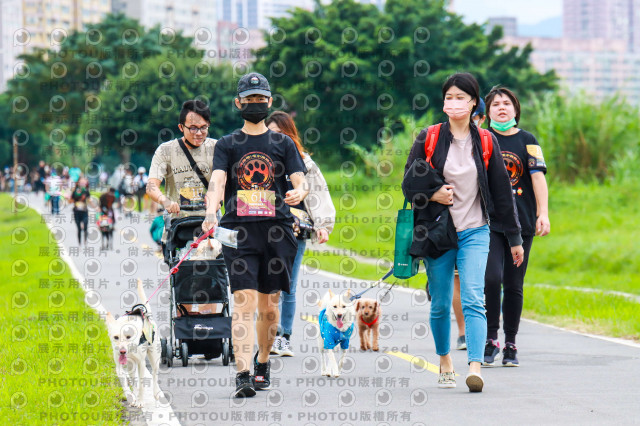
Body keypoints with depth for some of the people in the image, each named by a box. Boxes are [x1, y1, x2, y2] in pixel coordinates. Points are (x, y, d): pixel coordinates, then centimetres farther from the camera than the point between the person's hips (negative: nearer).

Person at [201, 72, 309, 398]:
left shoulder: (283, 143, 13)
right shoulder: (228, 145, 11)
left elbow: (300, 180, 3)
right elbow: (217, 181, -5)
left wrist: (299, 192, -22)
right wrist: (211, 212, -25)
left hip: (277, 228, 1)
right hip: (239, 229, -1)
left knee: (269, 305, 7)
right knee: (244, 301, -13)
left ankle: (263, 362, 30)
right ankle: (242, 375, -21)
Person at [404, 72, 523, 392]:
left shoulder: (485, 143, 3)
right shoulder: (428, 139, 0)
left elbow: (502, 192, 8)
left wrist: (514, 238, 10)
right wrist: (433, 195, -15)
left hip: (475, 233, -1)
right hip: (437, 232, 1)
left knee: (473, 301, -15)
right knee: (440, 305, 8)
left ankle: (475, 368, -25)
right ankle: (445, 363, 28)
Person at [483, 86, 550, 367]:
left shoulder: (527, 141, 8)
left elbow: (538, 176, 1)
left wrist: (543, 213, -10)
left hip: (521, 221, 1)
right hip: (489, 222, -1)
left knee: (514, 285, 4)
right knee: (492, 278, -17)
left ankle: (510, 345, 13)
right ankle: (490, 340, -4)